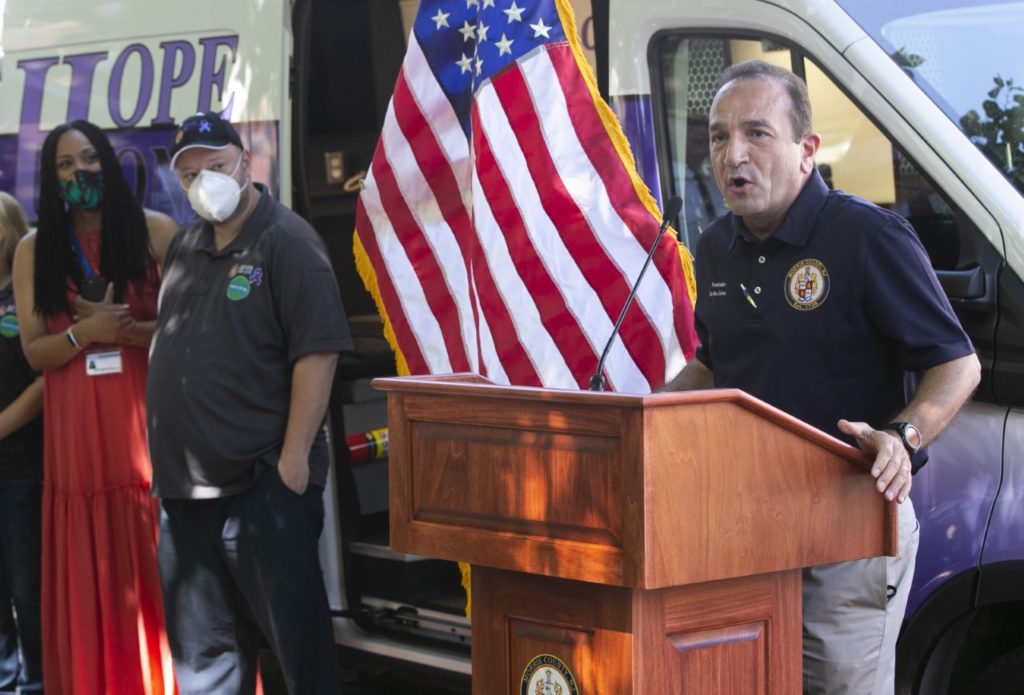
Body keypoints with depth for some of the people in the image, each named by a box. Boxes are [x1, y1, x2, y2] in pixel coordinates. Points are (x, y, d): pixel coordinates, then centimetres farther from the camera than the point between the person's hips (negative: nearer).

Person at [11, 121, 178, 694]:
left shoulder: (155, 231, 1)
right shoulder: (34, 251, 7)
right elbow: (35, 352, 3)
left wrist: (127, 331, -15)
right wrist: (85, 332, -15)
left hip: (150, 423, -2)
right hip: (78, 432, 2)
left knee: (162, 572, 0)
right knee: (91, 582, 5)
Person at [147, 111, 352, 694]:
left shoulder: (287, 242, -9)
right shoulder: (186, 247, 15)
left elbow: (317, 353, -16)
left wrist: (294, 457, -20)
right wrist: (166, 457, 16)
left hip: (263, 483, -8)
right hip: (185, 482, 8)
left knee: (297, 635, -3)